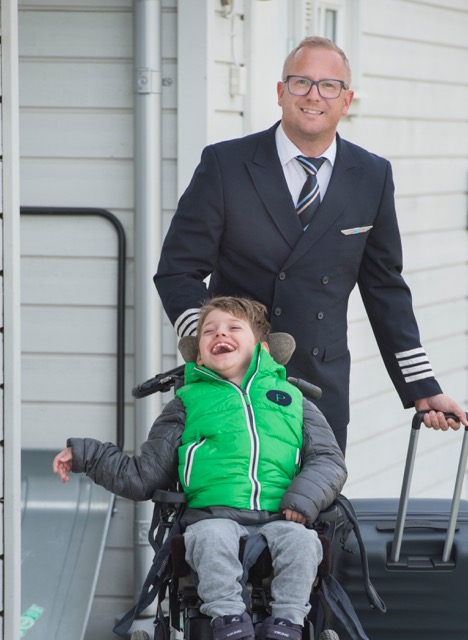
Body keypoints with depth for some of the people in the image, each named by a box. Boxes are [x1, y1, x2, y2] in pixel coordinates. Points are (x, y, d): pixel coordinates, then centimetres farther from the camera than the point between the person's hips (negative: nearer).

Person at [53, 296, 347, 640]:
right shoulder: (189, 403, 22)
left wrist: (305, 497, -5)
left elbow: (328, 458, 15)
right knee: (212, 536, -35)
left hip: (280, 518, 1)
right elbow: (143, 476, 24)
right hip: (214, 516, -1)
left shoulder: (292, 399, 23)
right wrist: (85, 455, 16)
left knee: (302, 540, -31)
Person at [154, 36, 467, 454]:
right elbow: (178, 270, -2)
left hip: (323, 388, 2)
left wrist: (422, 388, 8)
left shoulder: (372, 176, 7)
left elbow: (385, 288, 13)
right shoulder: (224, 164, -2)